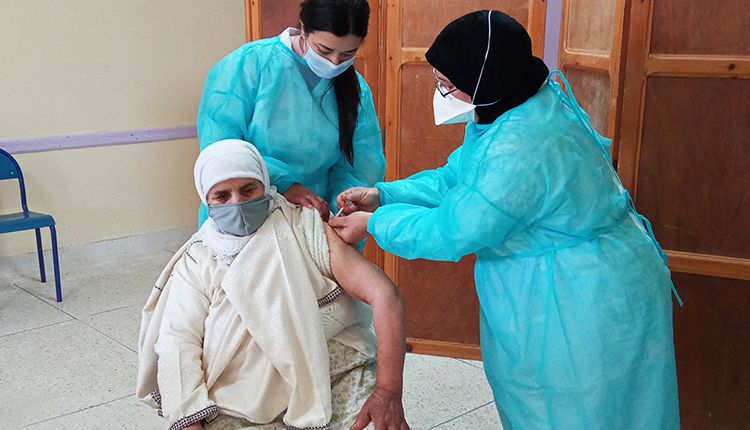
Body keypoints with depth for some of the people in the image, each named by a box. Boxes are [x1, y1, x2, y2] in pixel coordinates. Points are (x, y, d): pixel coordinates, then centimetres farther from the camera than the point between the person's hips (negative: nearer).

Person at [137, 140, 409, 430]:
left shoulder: (307, 229, -2)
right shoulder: (196, 261, 6)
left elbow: (385, 296, -11)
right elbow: (178, 343, -6)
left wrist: (388, 394, -20)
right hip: (244, 405, 2)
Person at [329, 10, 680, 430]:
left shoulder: (524, 148, -34)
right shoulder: (513, 109, -1)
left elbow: (454, 231, -25)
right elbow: (455, 179, 9)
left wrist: (376, 223, -12)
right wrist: (383, 195, -2)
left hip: (587, 312, -10)